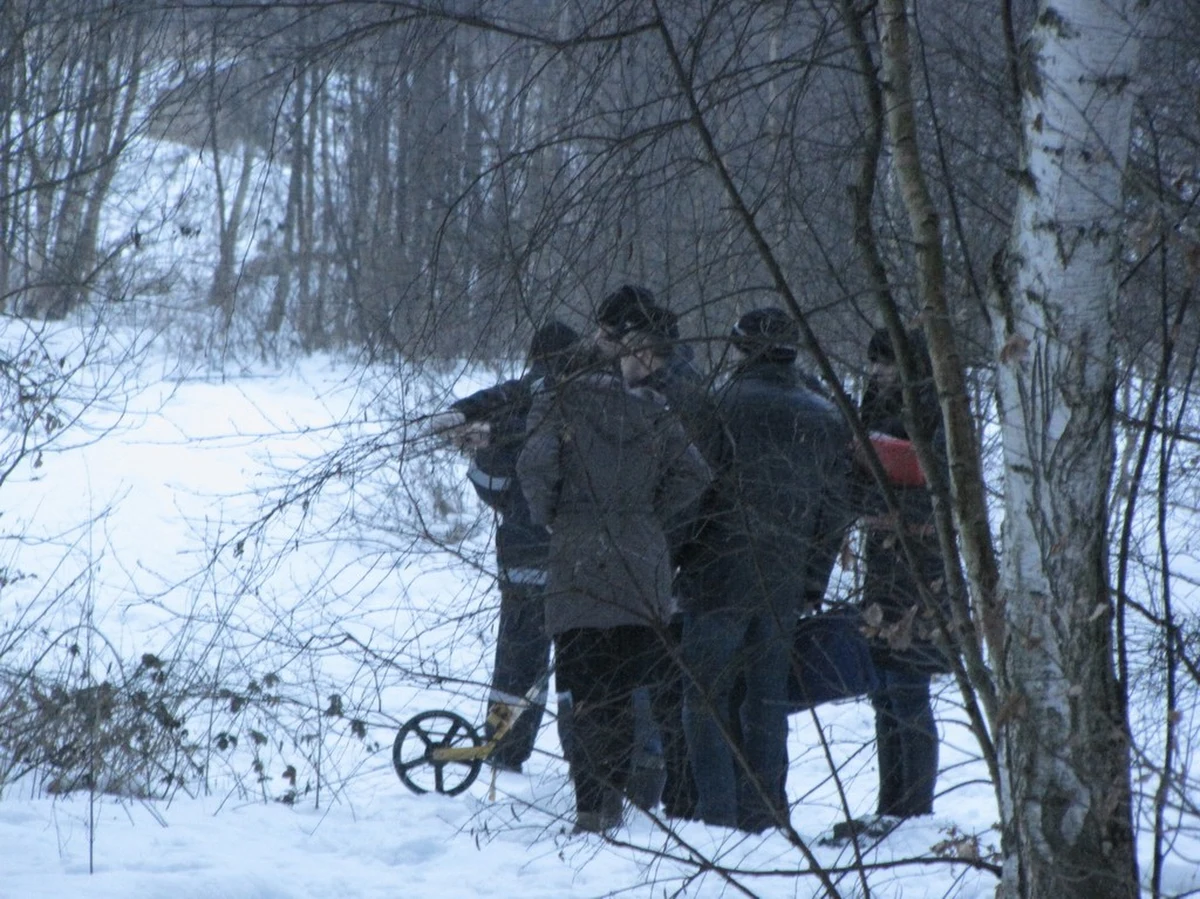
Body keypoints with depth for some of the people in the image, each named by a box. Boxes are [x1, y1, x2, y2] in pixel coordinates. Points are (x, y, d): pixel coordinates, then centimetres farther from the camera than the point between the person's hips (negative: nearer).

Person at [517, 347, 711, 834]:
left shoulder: (556, 405, 0)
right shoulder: (649, 411, 9)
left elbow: (535, 464, -17)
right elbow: (693, 474, 0)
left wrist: (546, 515, -1)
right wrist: (651, 517, 9)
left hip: (579, 567, -3)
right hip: (643, 570, 3)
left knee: (586, 696, 1)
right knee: (625, 691, 13)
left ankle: (590, 806, -6)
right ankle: (613, 797, 12)